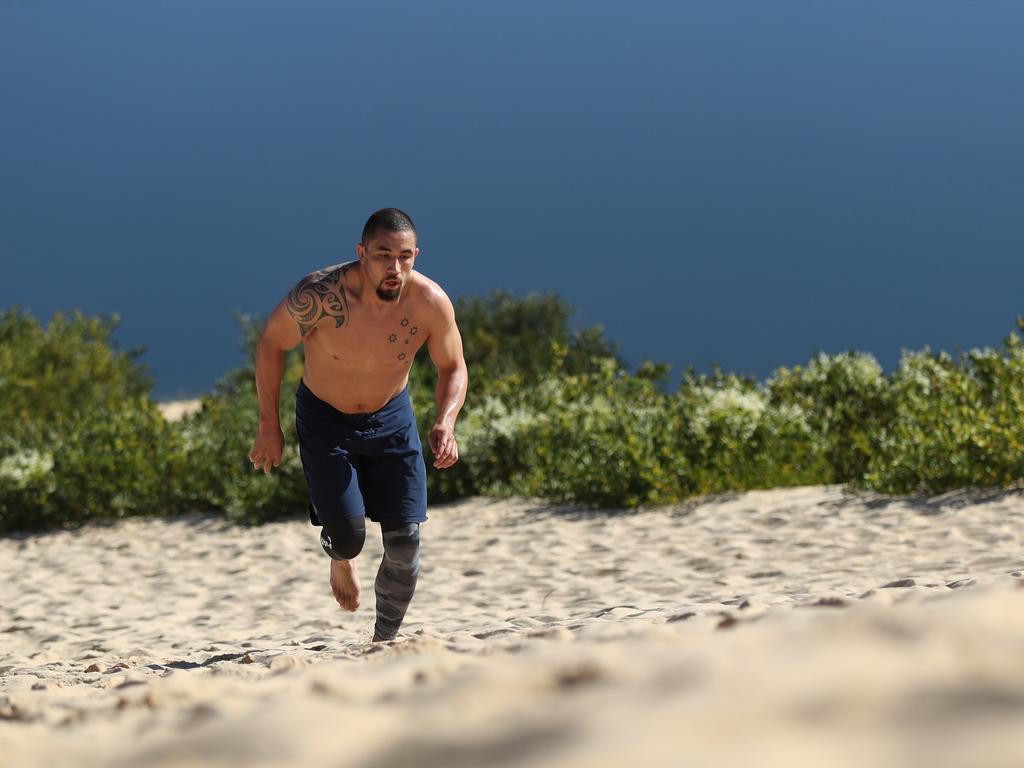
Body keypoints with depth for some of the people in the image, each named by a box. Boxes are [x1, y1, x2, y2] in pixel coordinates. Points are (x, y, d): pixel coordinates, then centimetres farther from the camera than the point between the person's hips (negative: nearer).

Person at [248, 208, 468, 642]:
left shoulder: (431, 303, -23)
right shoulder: (320, 295, -30)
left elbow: (453, 367, -5)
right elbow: (271, 344, -12)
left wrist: (446, 422, -24)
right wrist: (269, 427, -10)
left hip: (391, 418, 2)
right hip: (324, 419, -2)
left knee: (404, 543, -4)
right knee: (348, 534, -14)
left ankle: (385, 642, 17)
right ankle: (340, 558, 26)